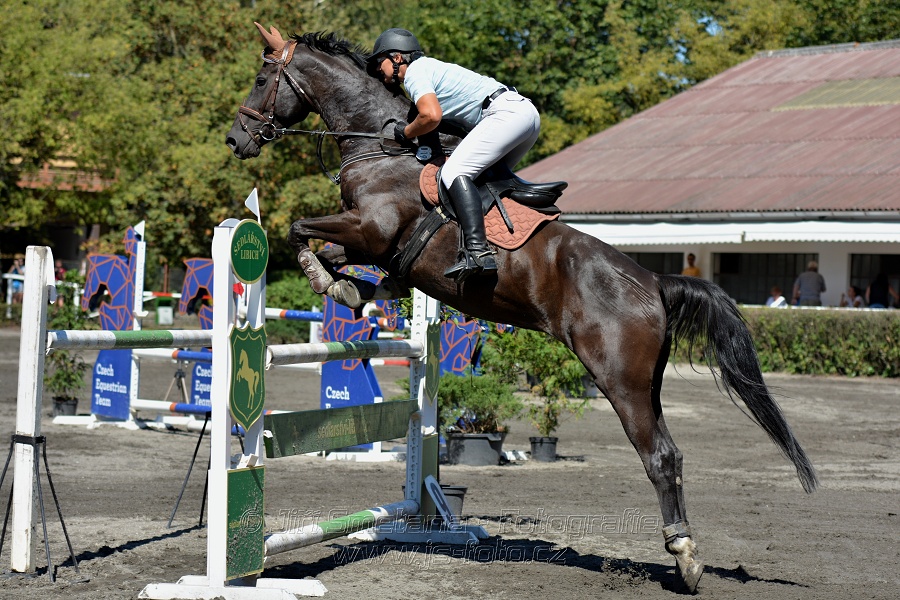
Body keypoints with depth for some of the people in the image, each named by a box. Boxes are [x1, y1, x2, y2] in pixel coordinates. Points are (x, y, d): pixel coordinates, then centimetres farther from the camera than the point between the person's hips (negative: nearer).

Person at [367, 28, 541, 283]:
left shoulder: (415, 72, -1)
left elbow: (432, 116, -18)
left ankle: (478, 251, -34)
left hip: (507, 112, -10)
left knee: (454, 172, -19)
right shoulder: (431, 67, 29)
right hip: (527, 111, 11)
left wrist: (405, 132, 0)